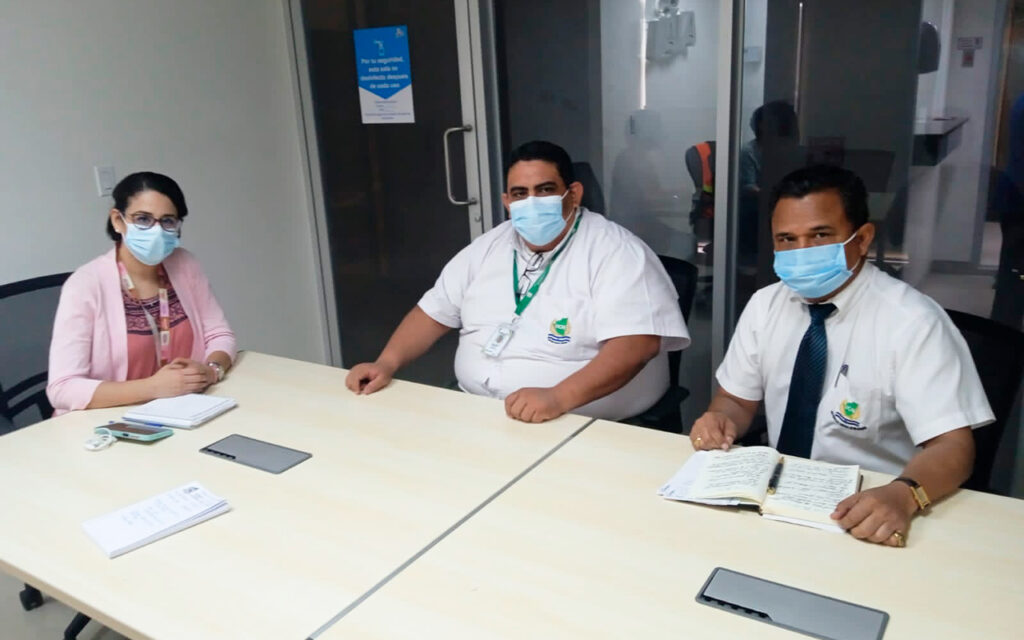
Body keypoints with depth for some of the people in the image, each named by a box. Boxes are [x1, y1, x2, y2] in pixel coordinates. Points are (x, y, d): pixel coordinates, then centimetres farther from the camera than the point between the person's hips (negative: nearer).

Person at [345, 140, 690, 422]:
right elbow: (435, 312, 17)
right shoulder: (489, 247, 12)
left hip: (579, 429, -5)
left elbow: (636, 344, -21)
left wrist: (558, 397, -33)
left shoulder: (615, 252, -9)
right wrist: (386, 364, 1)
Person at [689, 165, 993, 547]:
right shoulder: (764, 305, 1)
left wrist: (902, 496, -36)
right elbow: (737, 399, 9)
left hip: (867, 509, -2)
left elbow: (952, 446, -17)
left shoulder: (912, 321, -13)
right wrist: (718, 420, -13)